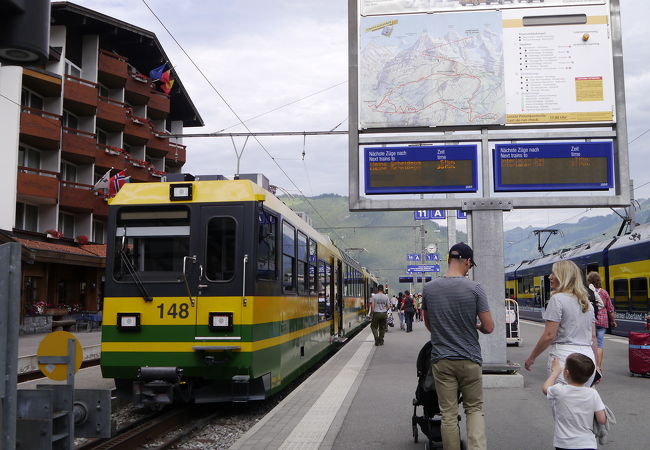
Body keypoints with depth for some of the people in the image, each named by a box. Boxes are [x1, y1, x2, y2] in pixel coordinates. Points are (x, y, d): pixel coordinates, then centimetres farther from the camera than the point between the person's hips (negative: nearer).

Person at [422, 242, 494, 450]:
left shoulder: (429, 288, 0)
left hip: (441, 360, 2)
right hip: (470, 359, -1)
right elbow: (489, 327, -7)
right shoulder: (475, 288, -9)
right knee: (475, 409, 12)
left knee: (448, 414, 7)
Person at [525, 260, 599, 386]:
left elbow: (549, 335, -13)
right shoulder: (587, 302, 14)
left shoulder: (558, 299, -9)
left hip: (565, 358, -8)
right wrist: (595, 364, 23)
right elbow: (593, 337, 17)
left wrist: (532, 357, -4)